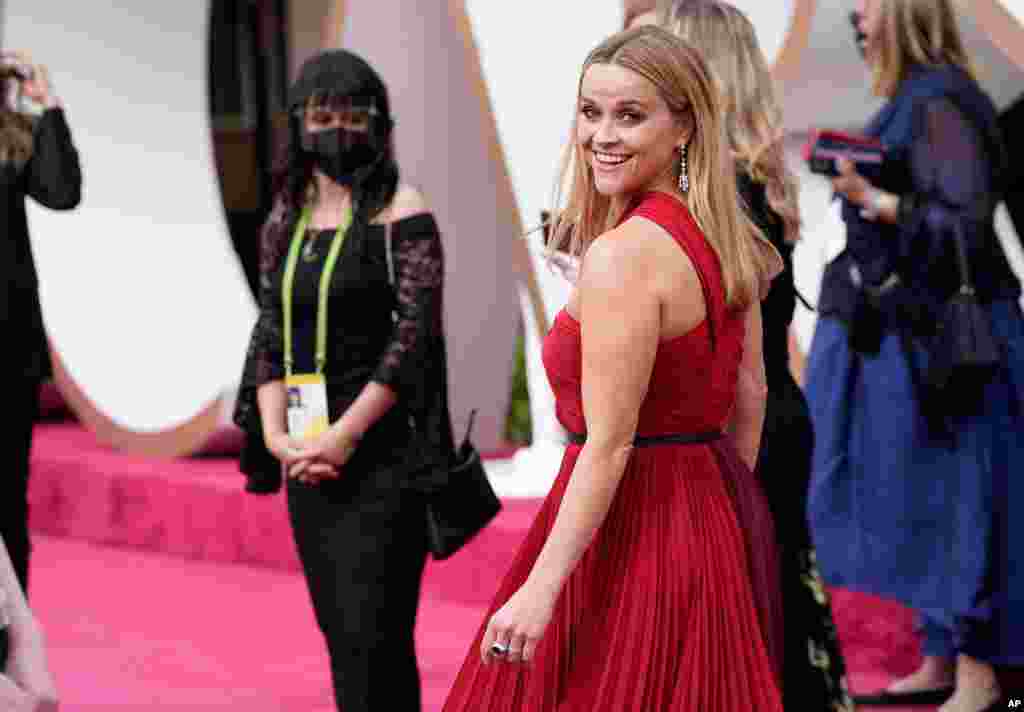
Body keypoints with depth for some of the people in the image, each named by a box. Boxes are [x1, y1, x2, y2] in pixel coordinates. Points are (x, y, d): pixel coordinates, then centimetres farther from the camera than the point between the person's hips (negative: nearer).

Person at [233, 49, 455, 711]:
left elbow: (415, 329, -12)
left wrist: (347, 433, -16)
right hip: (308, 451, 6)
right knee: (338, 626, 10)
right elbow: (270, 332, 11)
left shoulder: (400, 211, -5)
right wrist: (275, 433, -4)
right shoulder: (286, 219, 13)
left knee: (371, 630, -10)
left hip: (382, 446, -6)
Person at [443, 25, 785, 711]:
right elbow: (749, 397, 13)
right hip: (720, 513, 9)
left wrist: (540, 587, -21)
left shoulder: (621, 255, -21)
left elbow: (610, 444, -23)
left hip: (632, 521, -9)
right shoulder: (723, 236, 5)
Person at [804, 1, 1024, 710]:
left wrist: (872, 200, -24)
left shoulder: (938, 103, -16)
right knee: (914, 509, 14)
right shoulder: (912, 99, 13)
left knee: (948, 505, -4)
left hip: (936, 341, -10)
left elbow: (966, 224, -22)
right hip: (900, 335, 10)